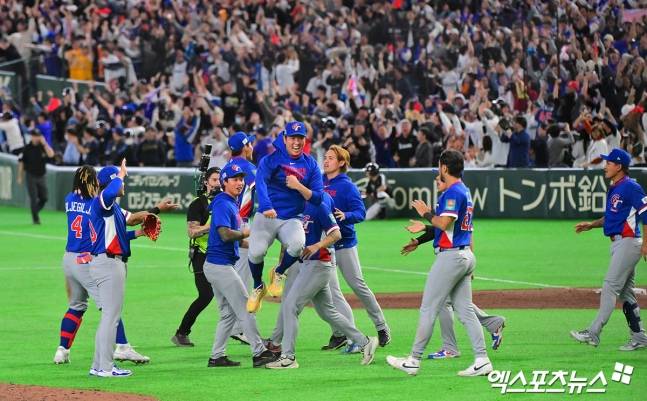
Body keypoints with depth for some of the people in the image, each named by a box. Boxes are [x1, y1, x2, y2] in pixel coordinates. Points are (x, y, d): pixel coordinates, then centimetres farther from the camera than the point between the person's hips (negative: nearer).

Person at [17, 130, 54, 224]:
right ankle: (35, 218, 3)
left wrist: (44, 143, -19)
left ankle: (35, 212, 24)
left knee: (44, 198, 2)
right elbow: (21, 162, 0)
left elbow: (51, 154, -17)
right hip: (31, 176, -3)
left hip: (41, 176, 3)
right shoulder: (27, 148, -3)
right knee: (34, 199, -5)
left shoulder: (43, 147, 2)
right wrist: (19, 176, -2)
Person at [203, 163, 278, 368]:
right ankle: (259, 353, -7)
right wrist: (250, 232, -13)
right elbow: (226, 234, -26)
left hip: (217, 266, 10)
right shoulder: (222, 204, -14)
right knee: (245, 308, -8)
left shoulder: (232, 204, 17)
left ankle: (217, 357, 14)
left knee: (228, 313, 13)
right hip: (220, 265, -10)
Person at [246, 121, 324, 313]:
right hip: (266, 217, -1)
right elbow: (260, 182, -23)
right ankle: (258, 287, 6)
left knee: (298, 244, -31)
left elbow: (317, 198, 2)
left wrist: (298, 186, -17)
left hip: (292, 220, 2)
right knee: (256, 251, -26)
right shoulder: (271, 160, -4)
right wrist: (266, 207, -42)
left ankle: (279, 273, 2)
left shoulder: (311, 165, 6)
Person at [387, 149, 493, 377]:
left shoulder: (453, 192, -14)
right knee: (465, 310, 7)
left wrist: (427, 214, -5)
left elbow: (443, 223, -25)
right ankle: (482, 361, 0)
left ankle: (414, 361, 1)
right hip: (466, 256, 10)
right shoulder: (465, 191, 17)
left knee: (428, 309, -3)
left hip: (450, 256, -10)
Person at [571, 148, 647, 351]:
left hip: (628, 242, -10)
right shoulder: (614, 189, 16)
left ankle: (593, 334, -16)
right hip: (617, 243, 10)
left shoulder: (630, 187, -14)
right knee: (625, 292, 11)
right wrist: (591, 225, 10)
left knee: (610, 286, -12)